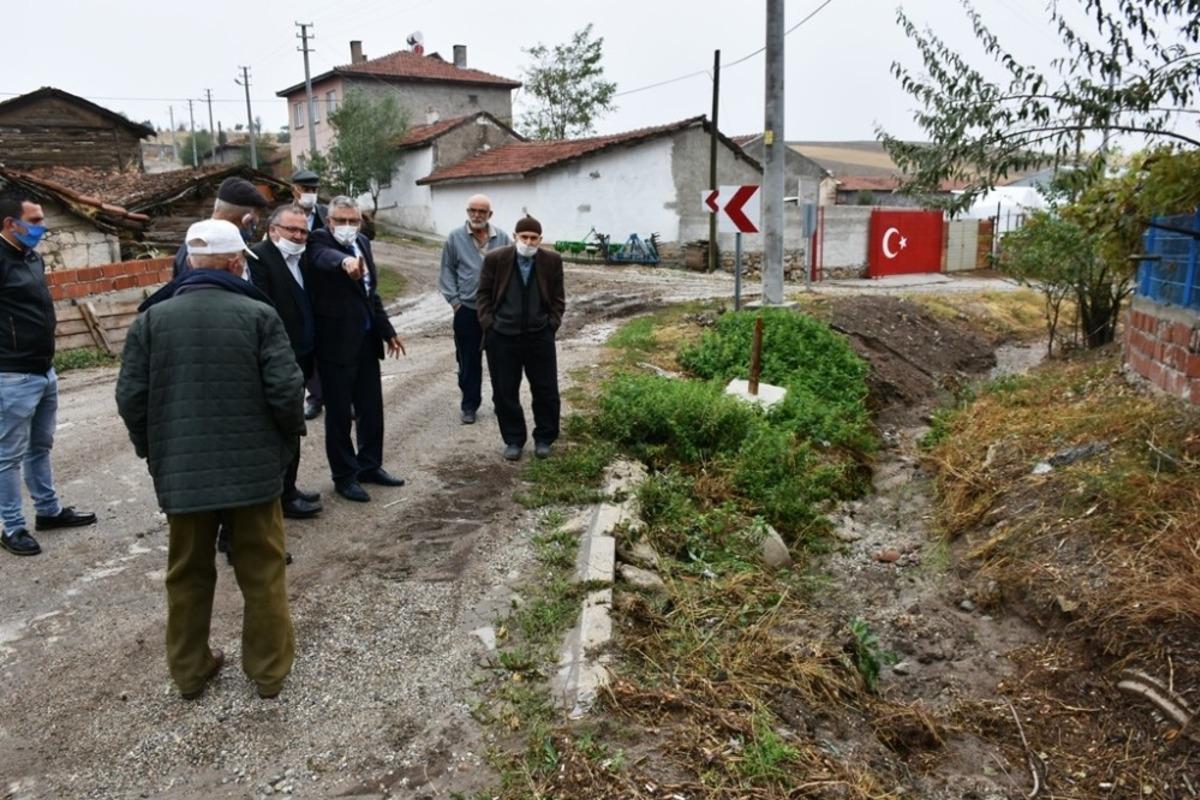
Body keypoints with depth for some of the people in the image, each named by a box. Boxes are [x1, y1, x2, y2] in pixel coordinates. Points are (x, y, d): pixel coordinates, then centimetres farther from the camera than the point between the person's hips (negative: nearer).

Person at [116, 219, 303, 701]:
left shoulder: (152, 319, 0)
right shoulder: (259, 315, -9)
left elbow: (130, 397, 0)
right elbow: (286, 390, -14)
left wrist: (153, 451, 15)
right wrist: (290, 438, 5)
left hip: (181, 473, 3)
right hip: (254, 467, -2)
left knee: (188, 575, 18)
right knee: (262, 573, 11)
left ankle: (190, 671, 31)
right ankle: (269, 670, 22)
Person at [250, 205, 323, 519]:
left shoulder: (301, 258, 13)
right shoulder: (259, 256, -13)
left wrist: (310, 353, 9)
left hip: (299, 359, 9)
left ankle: (287, 489, 27)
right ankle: (284, 497, 9)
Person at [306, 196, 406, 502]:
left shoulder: (363, 243, 11)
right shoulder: (320, 241, -10)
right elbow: (326, 257, -36)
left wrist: (387, 331, 19)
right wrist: (346, 262, -58)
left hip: (366, 339, 7)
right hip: (336, 341, -7)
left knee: (372, 407, 15)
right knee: (339, 413, 4)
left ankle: (369, 465, 31)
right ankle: (344, 476, 16)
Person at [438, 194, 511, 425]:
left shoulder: (502, 238, 1)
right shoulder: (455, 238, -1)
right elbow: (447, 270, 2)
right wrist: (453, 299, -4)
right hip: (466, 310, -1)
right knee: (469, 361, 6)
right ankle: (469, 404, 17)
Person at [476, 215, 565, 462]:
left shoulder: (552, 261, -2)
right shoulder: (495, 259, -5)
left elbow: (558, 298, 6)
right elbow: (483, 294, 3)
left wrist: (552, 325, -3)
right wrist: (488, 324, -4)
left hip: (540, 336, 1)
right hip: (502, 336, 0)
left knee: (546, 390, 7)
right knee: (505, 392, 7)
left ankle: (544, 439, 25)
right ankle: (513, 440, 22)